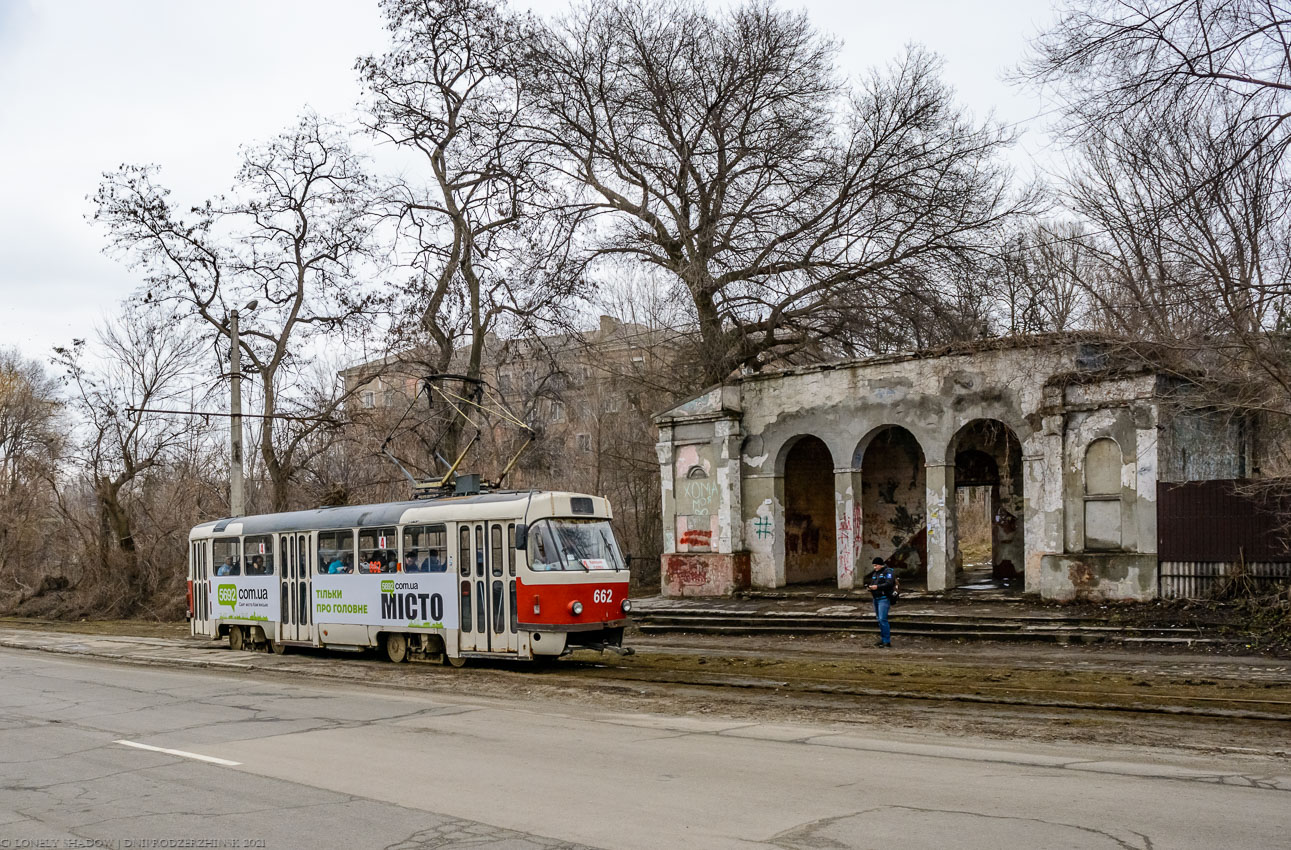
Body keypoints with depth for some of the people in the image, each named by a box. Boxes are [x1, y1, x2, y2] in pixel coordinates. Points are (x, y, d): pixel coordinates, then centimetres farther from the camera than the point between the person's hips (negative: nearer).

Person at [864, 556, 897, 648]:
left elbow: (889, 584, -20)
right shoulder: (875, 573, 17)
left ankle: (887, 641, -13)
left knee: (882, 619, -15)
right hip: (876, 599, 9)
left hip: (884, 598, -9)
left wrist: (877, 587, -24)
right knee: (879, 619, 11)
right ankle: (882, 640, 19)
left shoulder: (888, 572, -8)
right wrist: (869, 586, -1)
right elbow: (871, 582, 22)